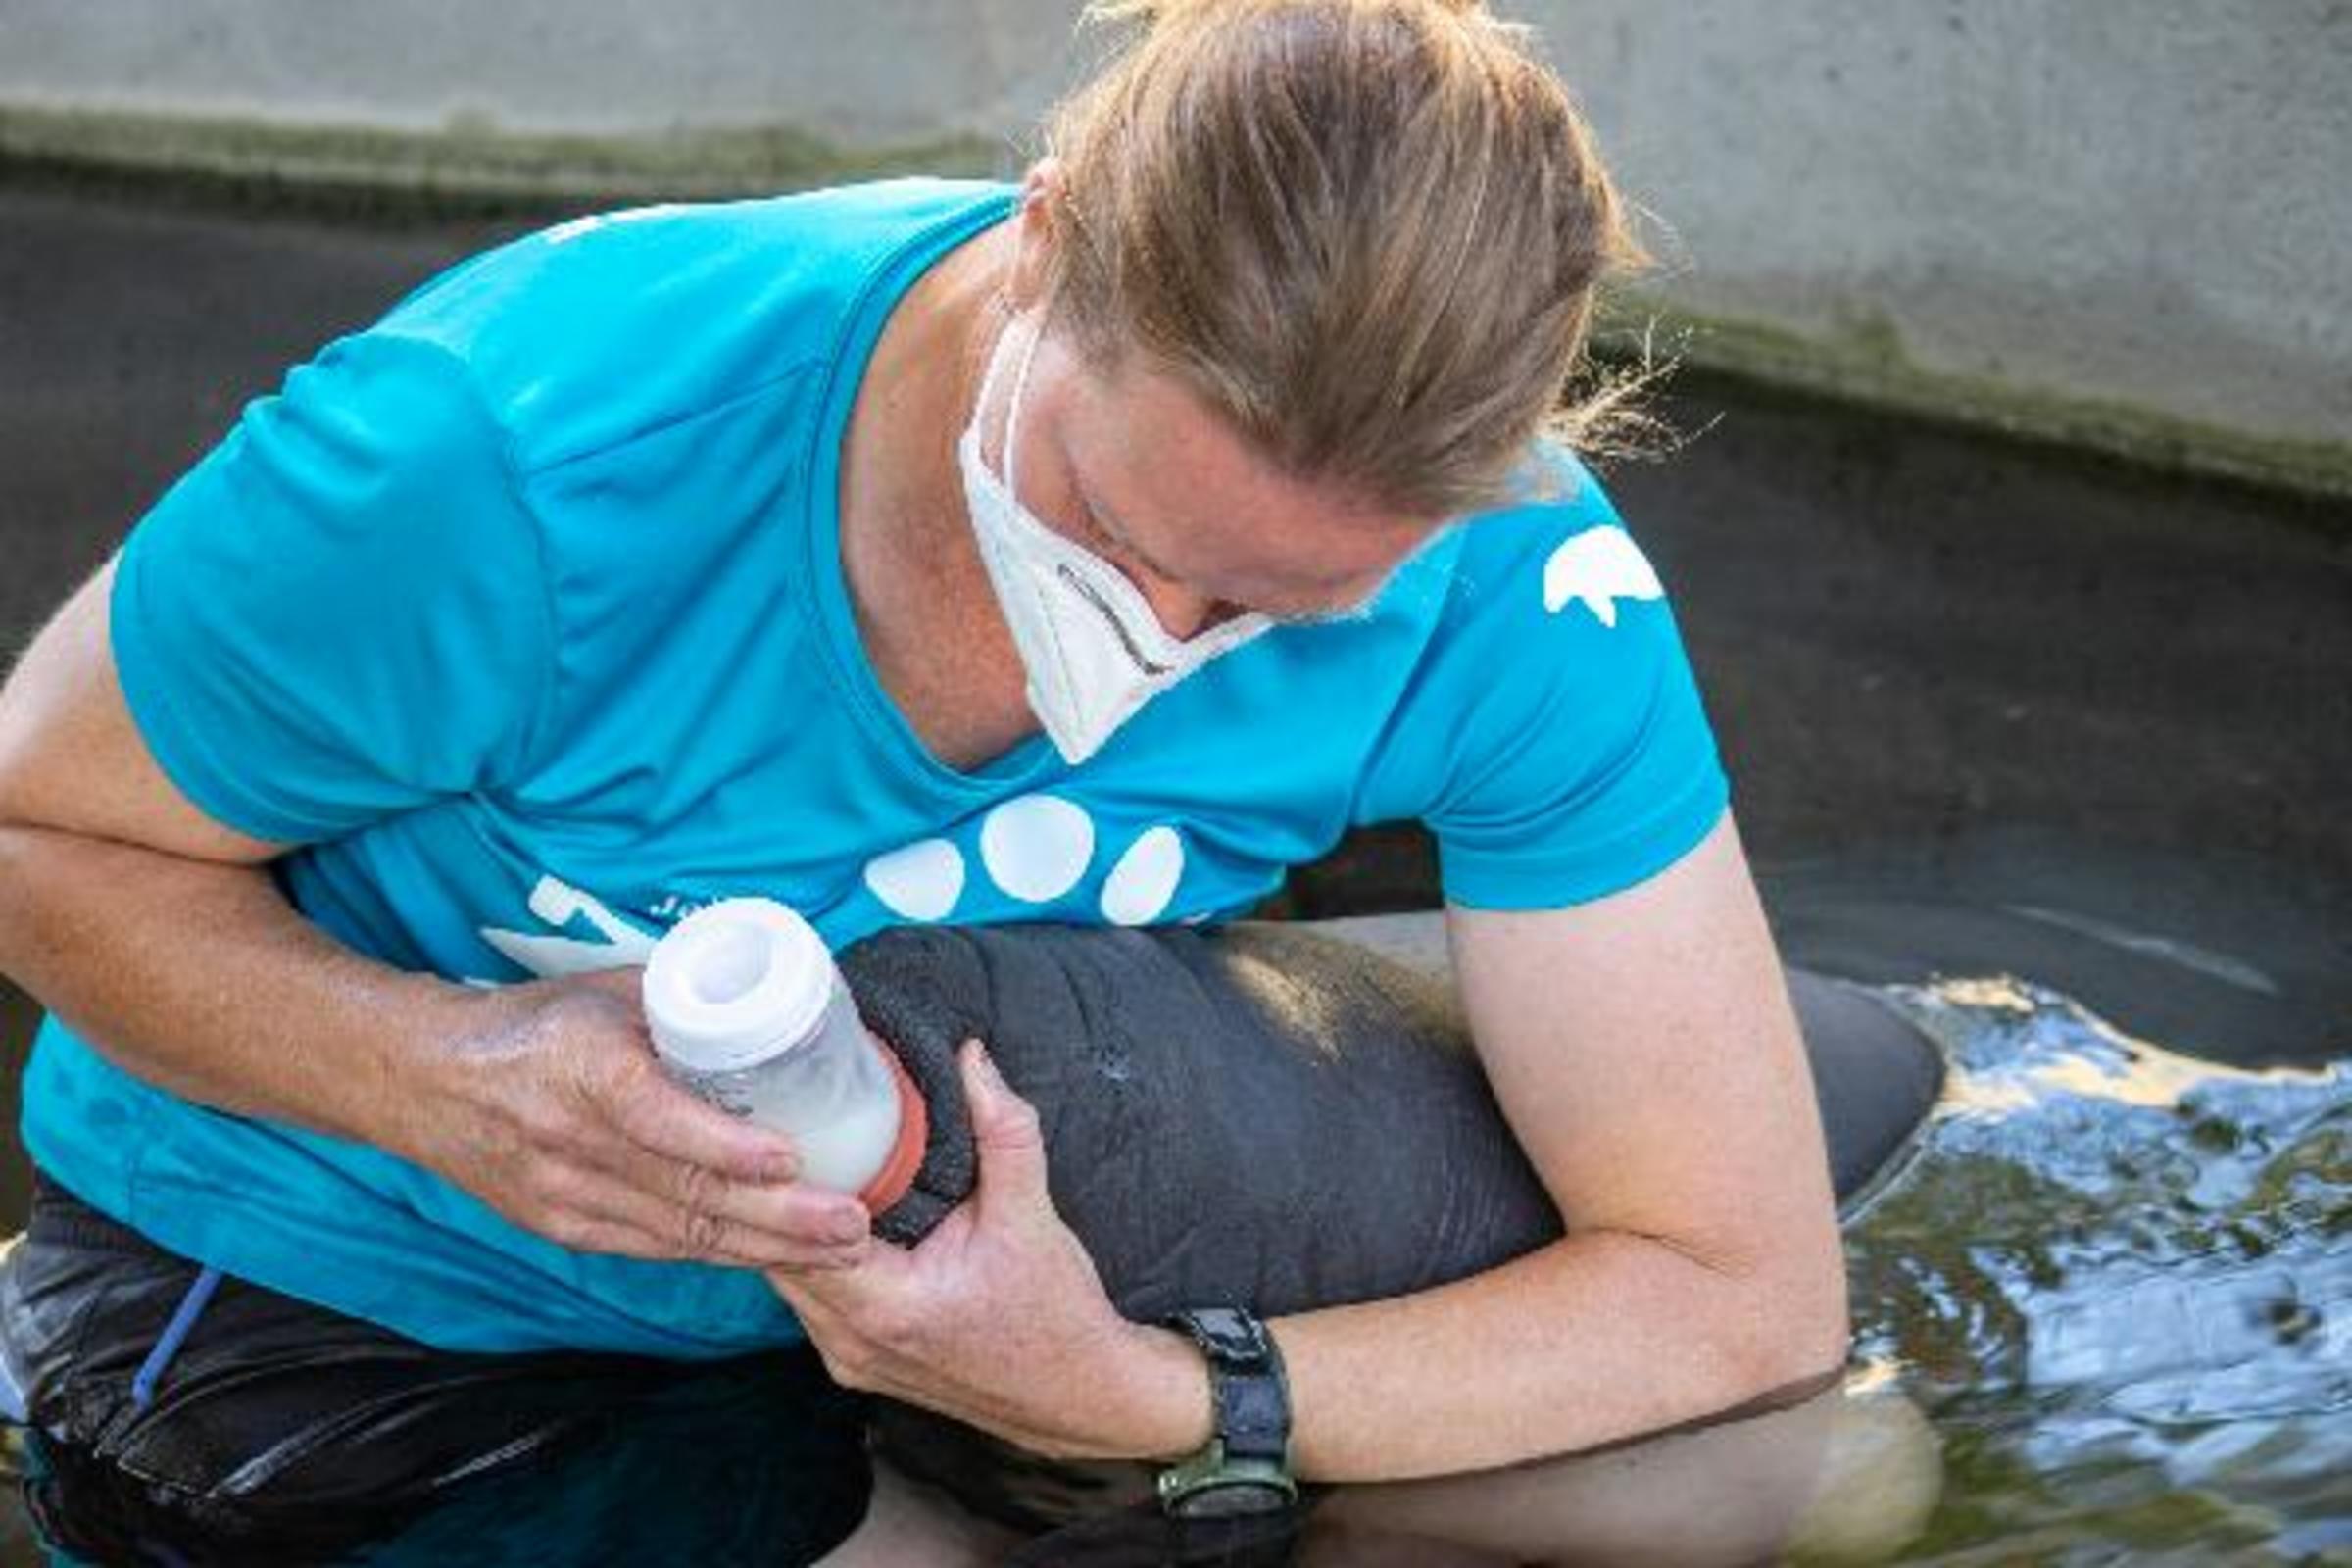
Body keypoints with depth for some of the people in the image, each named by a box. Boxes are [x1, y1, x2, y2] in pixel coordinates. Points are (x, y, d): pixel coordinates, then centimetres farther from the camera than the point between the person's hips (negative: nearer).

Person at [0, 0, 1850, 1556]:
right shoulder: (519, 453, -35)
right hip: (318, 1263, -1)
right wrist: (450, 1081, -38)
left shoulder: (1503, 579, -28)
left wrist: (1139, 1397, -39)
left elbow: (1745, 1289, -25)